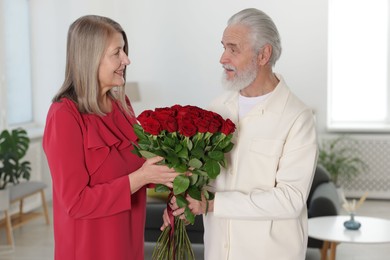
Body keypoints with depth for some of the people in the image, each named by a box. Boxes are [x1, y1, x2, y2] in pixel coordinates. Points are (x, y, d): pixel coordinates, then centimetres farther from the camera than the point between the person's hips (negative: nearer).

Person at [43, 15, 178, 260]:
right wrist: (141, 177, -25)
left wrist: (163, 167, -9)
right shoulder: (64, 115, -19)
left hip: (128, 240, 7)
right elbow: (76, 202, -21)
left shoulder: (121, 103, 2)